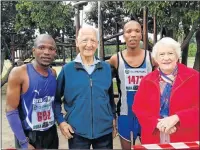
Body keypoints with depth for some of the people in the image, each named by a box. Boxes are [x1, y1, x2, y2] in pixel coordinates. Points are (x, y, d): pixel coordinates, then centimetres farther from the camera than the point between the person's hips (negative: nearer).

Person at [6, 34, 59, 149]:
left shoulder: (53, 74, 0)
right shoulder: (19, 73, -15)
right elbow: (11, 110, -15)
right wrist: (24, 143, -14)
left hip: (51, 133, 5)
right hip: (28, 135, -5)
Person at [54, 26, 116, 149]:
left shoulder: (106, 68, 2)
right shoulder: (67, 69, -4)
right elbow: (56, 98, 3)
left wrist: (113, 117, 10)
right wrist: (60, 121, -5)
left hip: (104, 130, 2)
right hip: (77, 132, -2)